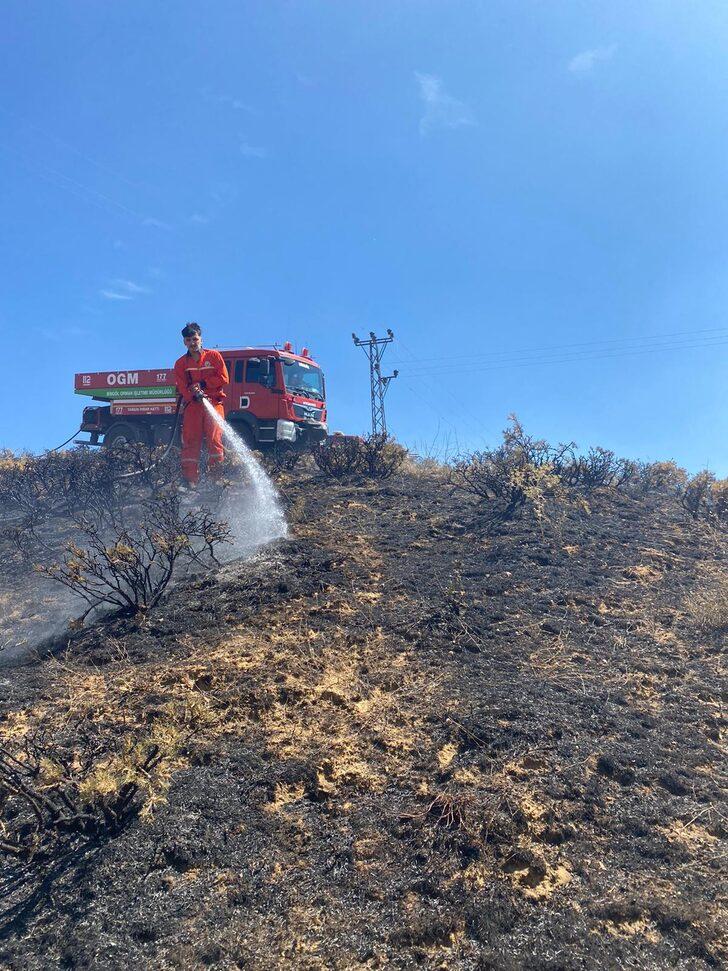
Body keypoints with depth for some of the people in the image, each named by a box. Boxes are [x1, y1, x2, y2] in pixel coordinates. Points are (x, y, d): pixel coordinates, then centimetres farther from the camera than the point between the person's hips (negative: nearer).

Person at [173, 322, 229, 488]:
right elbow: (181, 386, 3)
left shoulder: (214, 356, 11)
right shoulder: (181, 363, 15)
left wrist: (202, 384, -4)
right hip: (192, 404, 2)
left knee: (215, 439, -11)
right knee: (190, 441, -5)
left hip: (214, 403, -2)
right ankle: (189, 479, -7)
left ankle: (216, 476, -11)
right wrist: (194, 394, -17)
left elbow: (224, 378, 3)